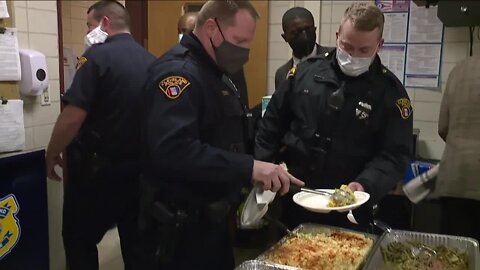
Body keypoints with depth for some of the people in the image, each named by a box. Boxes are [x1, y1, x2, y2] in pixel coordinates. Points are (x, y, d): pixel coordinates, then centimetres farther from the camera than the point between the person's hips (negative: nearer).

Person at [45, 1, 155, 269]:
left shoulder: (98, 56, -14)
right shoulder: (152, 62, 4)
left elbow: (73, 116, -18)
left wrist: (53, 155, -3)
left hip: (100, 169, -6)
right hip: (142, 168, 6)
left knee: (78, 239, 12)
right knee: (136, 240, 16)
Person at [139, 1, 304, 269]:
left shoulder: (217, 74, 13)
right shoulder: (178, 73, -20)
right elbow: (172, 151, -34)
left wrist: (259, 172, 8)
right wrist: (249, 167, -34)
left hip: (211, 220, 10)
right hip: (180, 228, -10)